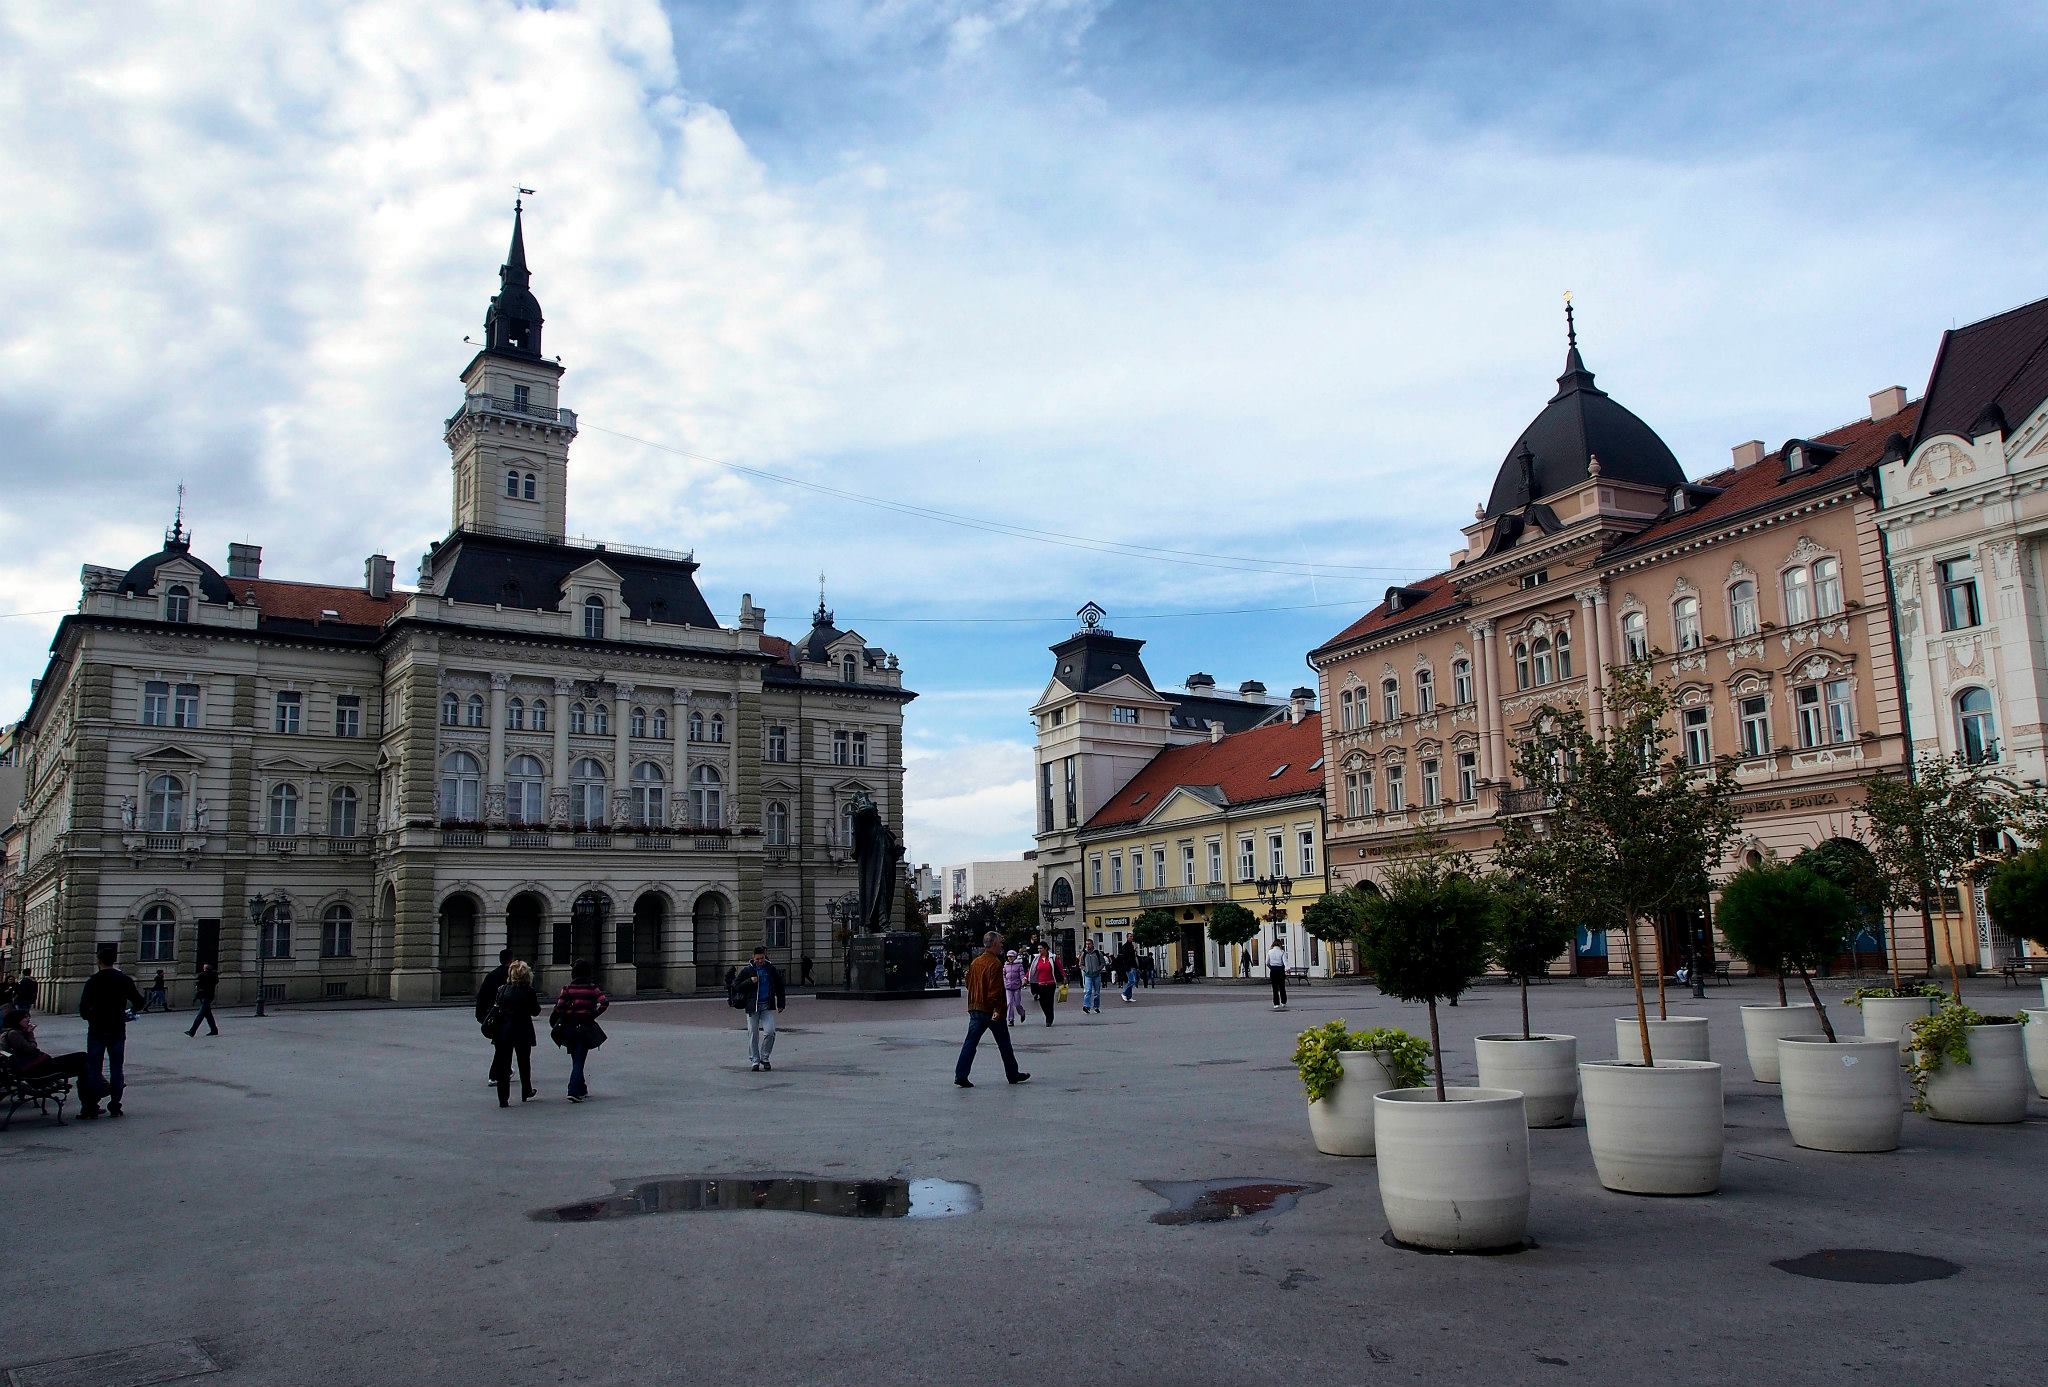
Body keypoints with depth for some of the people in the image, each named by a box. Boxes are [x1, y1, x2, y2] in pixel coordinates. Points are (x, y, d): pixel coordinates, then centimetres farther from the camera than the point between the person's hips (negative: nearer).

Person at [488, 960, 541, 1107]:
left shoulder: (502, 989, -3)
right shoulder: (529, 992, -11)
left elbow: (495, 1008, -2)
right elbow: (536, 1011, -3)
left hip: (503, 1030, 1)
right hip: (523, 1031, -1)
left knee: (503, 1063, 6)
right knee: (524, 1062, 17)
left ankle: (503, 1099, 2)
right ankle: (526, 1093, 31)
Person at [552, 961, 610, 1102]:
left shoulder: (567, 989, -3)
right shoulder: (593, 988, -5)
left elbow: (559, 1007, -10)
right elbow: (604, 1002, -16)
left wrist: (554, 1022, 3)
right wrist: (593, 1015, -5)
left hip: (569, 1028, 2)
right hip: (585, 1028, -2)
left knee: (576, 1060, 17)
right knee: (579, 1061, 1)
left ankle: (581, 1090, 29)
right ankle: (574, 1092, -12)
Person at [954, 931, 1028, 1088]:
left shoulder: (975, 962, 9)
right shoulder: (995, 964, -15)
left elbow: (968, 983, 16)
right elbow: (995, 990, -21)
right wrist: (998, 1010, -22)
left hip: (975, 1008, 6)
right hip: (991, 1009, -6)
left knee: (970, 1042, 3)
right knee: (1004, 1044, 8)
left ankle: (960, 1074, -6)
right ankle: (1013, 1074, 19)